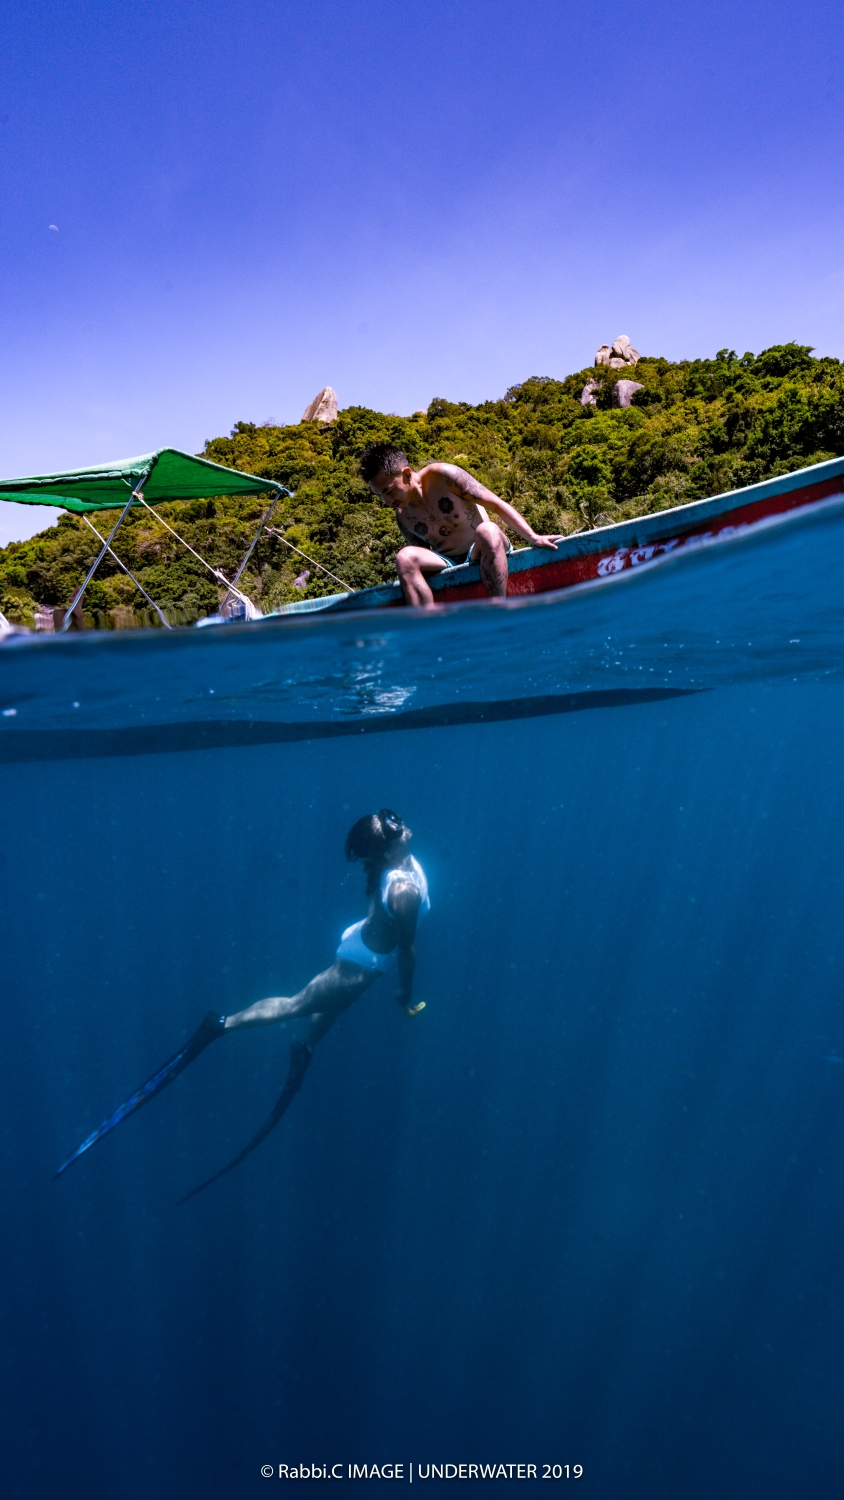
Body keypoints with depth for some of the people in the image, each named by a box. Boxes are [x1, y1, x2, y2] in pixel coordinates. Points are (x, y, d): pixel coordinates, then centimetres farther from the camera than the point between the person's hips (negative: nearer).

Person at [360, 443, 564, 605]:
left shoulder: (443, 476, -9)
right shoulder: (402, 516, 4)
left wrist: (533, 538, -16)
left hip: (486, 556, -3)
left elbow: (497, 504, -10)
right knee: (405, 558, -25)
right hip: (449, 567, 3)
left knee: (487, 531, -36)